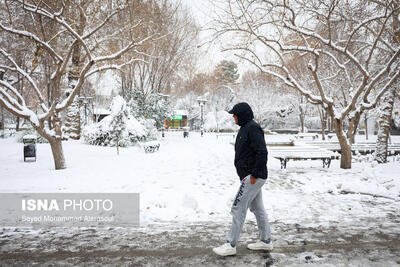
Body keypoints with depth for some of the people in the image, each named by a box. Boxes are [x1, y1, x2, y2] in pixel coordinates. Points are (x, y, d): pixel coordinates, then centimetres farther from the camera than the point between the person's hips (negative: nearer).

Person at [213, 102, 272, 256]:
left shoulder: (252, 128, -16)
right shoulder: (245, 128, 16)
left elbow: (262, 152, -23)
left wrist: (254, 174, -22)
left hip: (252, 177, -11)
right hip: (251, 176, 11)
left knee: (238, 209, -6)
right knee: (257, 209, 16)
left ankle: (231, 245, 1)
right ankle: (266, 241, 27)